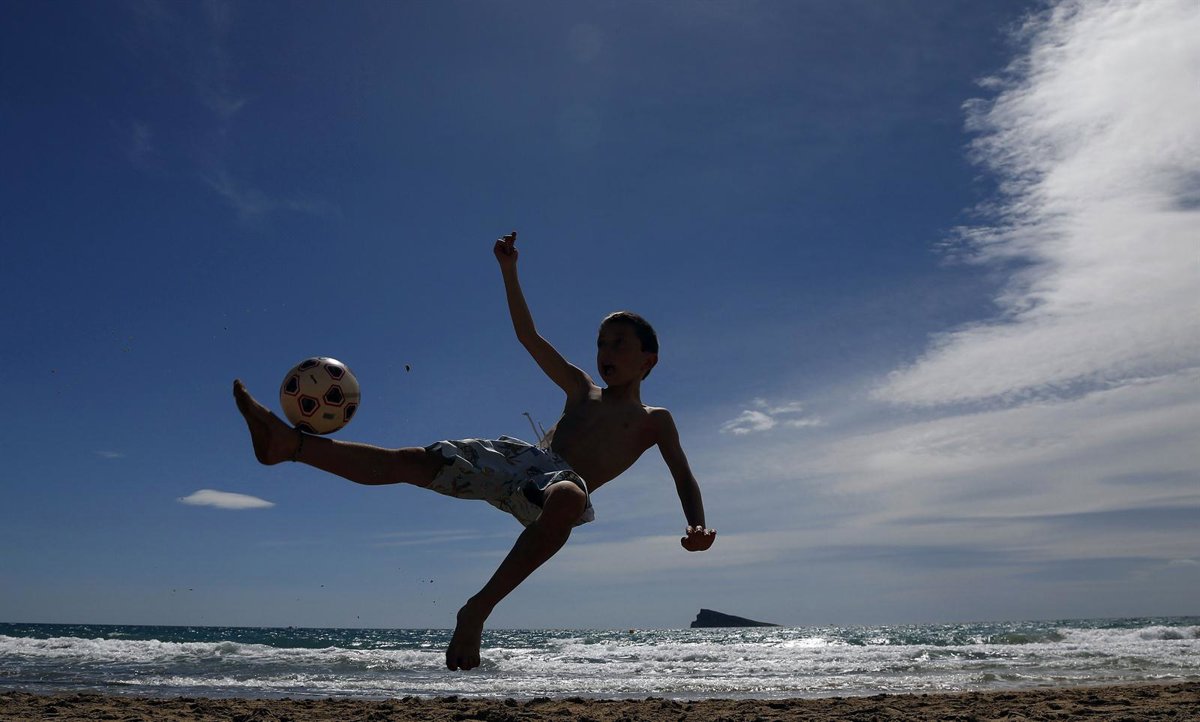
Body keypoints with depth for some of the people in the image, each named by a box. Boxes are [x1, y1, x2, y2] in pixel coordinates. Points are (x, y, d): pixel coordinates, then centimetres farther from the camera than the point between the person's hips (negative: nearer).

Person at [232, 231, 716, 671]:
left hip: (563, 480, -4)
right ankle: (290, 443, -11)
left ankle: (479, 608, -37)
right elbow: (529, 337, 29)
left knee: (568, 499, -43)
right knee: (410, 461, -9)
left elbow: (684, 477, 9)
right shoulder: (581, 390, 29)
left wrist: (697, 525, -13)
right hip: (517, 459, 5)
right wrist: (509, 270, 25)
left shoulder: (654, 421, 18)